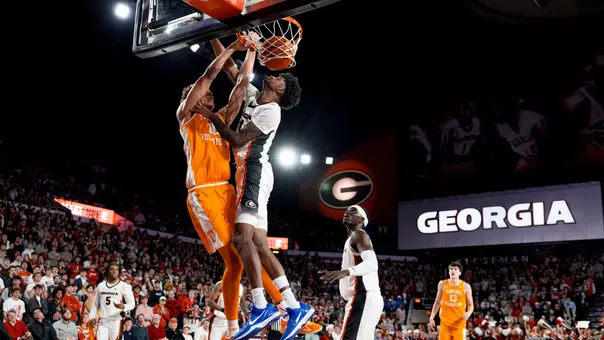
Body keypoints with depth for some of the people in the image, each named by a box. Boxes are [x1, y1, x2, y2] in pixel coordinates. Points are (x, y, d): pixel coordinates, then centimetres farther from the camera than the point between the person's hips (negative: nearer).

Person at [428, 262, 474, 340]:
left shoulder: (466, 286, -1)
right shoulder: (442, 284, 3)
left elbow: (470, 305, 6)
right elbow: (437, 302, 13)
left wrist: (468, 313, -17)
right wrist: (432, 317, 7)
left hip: (459, 323, -1)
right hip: (445, 322, 1)